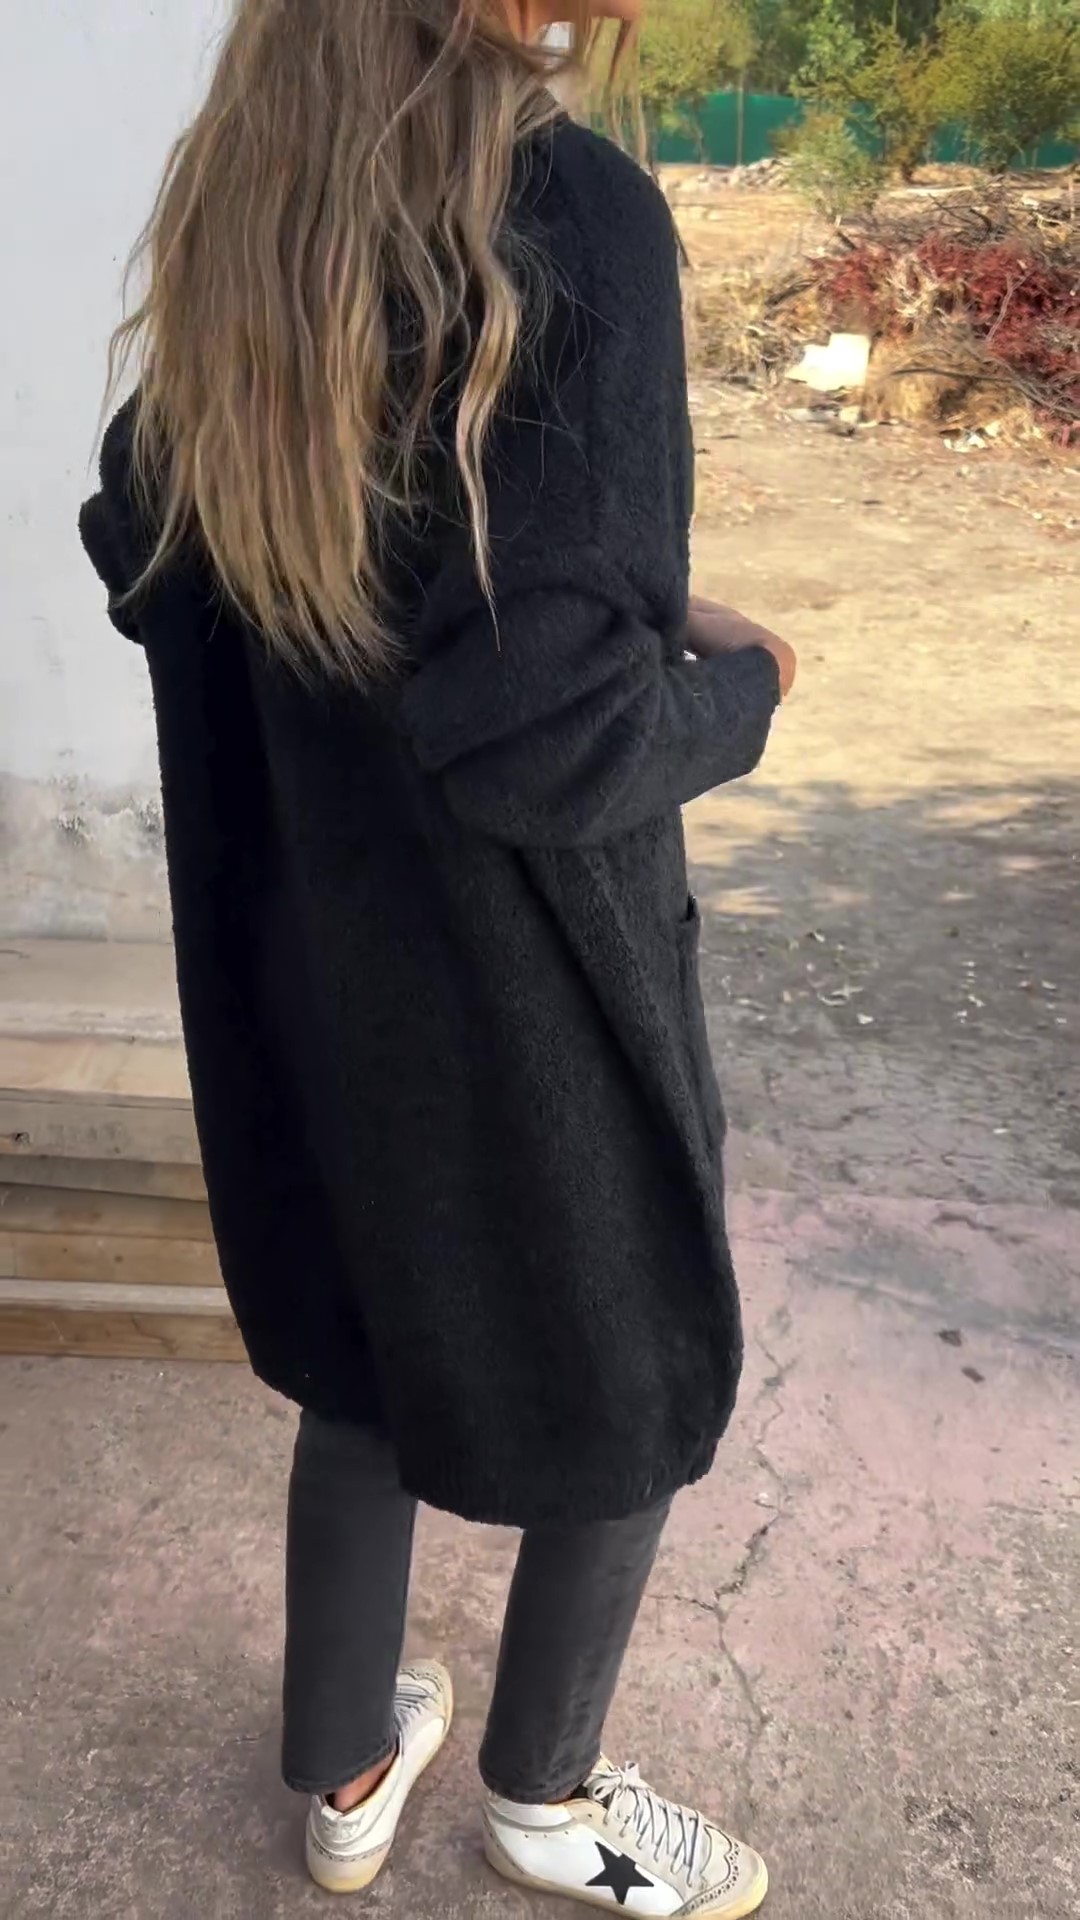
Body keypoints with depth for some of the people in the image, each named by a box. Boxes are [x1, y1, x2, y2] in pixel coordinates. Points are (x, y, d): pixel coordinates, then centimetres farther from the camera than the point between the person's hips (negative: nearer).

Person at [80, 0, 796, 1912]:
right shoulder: (570, 215, -22)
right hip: (525, 970, -7)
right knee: (637, 1368, 19)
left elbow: (142, 557, 11)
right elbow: (552, 726, -27)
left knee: (365, 1347, 25)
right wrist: (737, 685, -8)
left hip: (298, 944, 7)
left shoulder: (231, 215, 2)